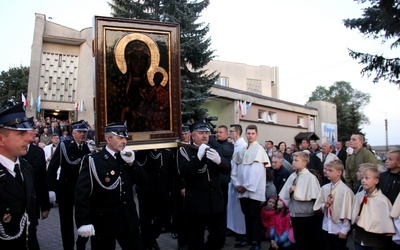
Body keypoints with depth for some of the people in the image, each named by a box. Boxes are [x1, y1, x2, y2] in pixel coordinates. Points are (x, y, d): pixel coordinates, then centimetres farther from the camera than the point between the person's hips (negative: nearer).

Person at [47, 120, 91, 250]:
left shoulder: (88, 148, 0)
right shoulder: (63, 146, -9)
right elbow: (52, 168, -10)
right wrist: (51, 189, -14)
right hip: (65, 190, -2)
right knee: (66, 221, 11)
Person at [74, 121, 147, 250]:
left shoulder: (127, 158, 7)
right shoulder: (93, 160, -11)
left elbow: (143, 181, 4)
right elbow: (82, 193, -16)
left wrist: (132, 162, -10)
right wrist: (83, 222, -22)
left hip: (129, 222, 5)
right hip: (103, 223, -5)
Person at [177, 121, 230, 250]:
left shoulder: (213, 150, 11)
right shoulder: (185, 150, -4)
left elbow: (227, 168, -1)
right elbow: (184, 172, -19)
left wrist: (218, 160, -22)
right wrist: (198, 156, -28)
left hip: (215, 203, 5)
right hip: (196, 205, -4)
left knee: (220, 238, 14)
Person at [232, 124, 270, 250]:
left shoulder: (259, 150, -7)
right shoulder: (241, 150, 10)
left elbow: (256, 171, -15)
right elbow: (234, 168, 7)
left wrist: (247, 186, -14)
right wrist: (236, 184, -4)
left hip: (254, 189, -5)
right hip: (242, 190, 5)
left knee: (255, 215, 1)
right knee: (247, 215, 14)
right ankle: (249, 239, 25)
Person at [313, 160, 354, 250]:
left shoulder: (345, 190, -16)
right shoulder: (324, 188, -1)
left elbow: (346, 211, -14)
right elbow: (319, 206, 9)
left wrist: (344, 230, -11)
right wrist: (325, 206, -13)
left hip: (339, 229, -5)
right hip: (327, 227, 5)